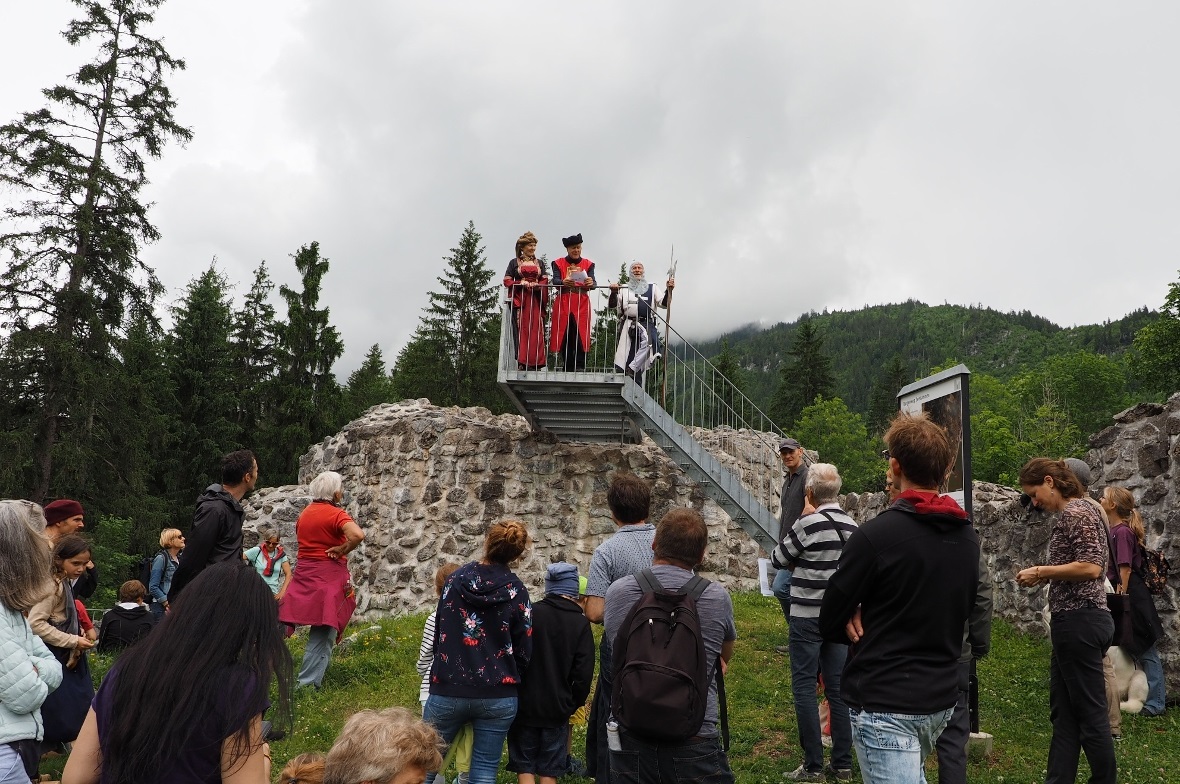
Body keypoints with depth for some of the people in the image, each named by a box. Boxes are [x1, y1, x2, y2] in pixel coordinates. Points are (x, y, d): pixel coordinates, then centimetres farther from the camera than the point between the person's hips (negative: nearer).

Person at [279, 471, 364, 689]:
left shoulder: (304, 513, 10)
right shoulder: (336, 514, -13)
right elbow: (358, 535, -29)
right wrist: (342, 550, -14)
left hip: (304, 574, 7)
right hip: (329, 575, -7)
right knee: (323, 634, -1)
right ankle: (308, 683, 0)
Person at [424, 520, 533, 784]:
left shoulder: (457, 578, -2)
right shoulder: (517, 592, -7)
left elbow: (439, 631, 9)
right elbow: (523, 653, -3)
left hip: (447, 691, 1)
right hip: (498, 697, -1)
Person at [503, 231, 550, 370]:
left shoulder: (539, 263, 18)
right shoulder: (514, 262, 10)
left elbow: (545, 281, 10)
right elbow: (507, 281, 3)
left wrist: (538, 285, -11)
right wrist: (521, 283, -13)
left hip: (536, 300, 3)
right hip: (519, 300, -3)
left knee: (536, 330, -5)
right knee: (521, 330, -10)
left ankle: (534, 363, -5)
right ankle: (522, 363, -12)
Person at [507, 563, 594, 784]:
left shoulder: (529, 613, -8)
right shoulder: (581, 623, -6)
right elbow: (583, 673, -7)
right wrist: (574, 703, 8)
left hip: (523, 705, 0)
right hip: (557, 709, 1)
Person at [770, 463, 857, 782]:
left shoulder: (808, 523, -17)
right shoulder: (852, 525, 3)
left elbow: (778, 560, -5)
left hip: (807, 617, -6)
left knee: (804, 687, 2)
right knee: (837, 687, 12)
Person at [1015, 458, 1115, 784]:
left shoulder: (1076, 512, -13)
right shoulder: (1069, 515, 16)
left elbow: (1091, 567, -22)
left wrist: (1041, 570, -15)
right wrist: (1044, 575, 8)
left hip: (1079, 621, -11)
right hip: (1073, 622, 11)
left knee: (1090, 712, 0)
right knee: (1063, 711, 13)